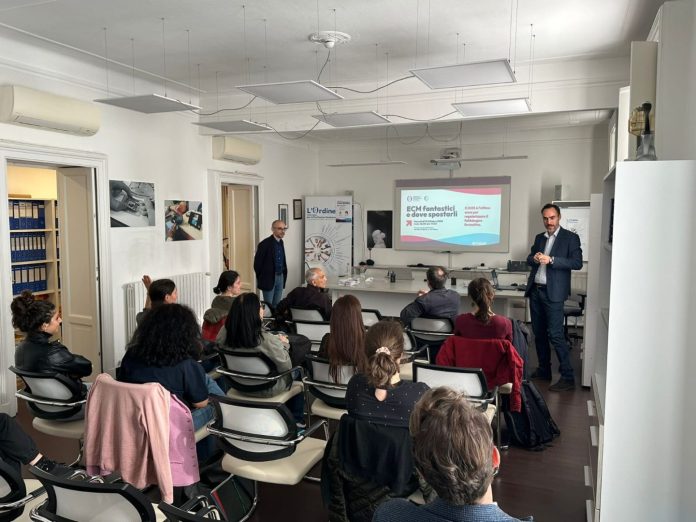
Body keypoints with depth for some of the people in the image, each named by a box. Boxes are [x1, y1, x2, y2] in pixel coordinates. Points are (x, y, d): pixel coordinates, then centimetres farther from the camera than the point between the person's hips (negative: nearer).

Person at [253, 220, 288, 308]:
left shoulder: (280, 242, 8)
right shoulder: (265, 244, -14)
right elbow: (257, 263, -11)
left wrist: (284, 273, 9)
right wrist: (261, 278, -4)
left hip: (280, 277, 7)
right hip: (269, 278, -7)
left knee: (277, 305, 12)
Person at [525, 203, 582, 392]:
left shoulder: (570, 238, -2)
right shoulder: (539, 238, 16)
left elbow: (577, 263, -12)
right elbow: (529, 259, 18)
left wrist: (551, 260, -21)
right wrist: (534, 258, -6)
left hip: (553, 292, -6)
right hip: (535, 291, 6)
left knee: (555, 334, -11)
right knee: (539, 333, 12)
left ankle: (568, 377, -4)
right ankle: (543, 371, 24)